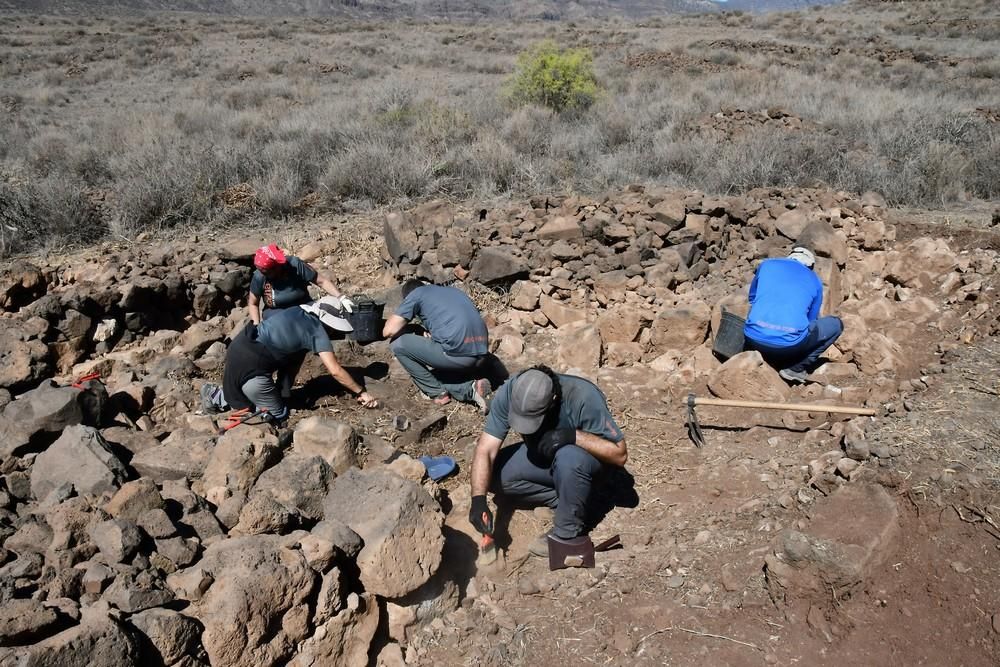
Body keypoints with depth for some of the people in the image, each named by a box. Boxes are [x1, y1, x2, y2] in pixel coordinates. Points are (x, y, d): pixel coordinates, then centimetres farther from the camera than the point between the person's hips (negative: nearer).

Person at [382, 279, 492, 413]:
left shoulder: (416, 294, 10)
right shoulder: (453, 290, 28)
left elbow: (388, 331, 5)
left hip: (458, 354, -7)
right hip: (482, 358, 7)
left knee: (398, 345, 9)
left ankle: (437, 393, 10)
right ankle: (470, 389, 5)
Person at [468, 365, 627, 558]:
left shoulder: (583, 397, -35)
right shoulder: (508, 392, -26)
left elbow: (620, 455, -28)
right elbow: (486, 449, -26)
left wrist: (574, 435, -41)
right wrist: (478, 499, -39)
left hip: (588, 456, -4)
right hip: (542, 454, 5)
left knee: (568, 457, -38)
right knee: (494, 475, -16)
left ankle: (568, 532, -15)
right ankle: (570, 502, -5)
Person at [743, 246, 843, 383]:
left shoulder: (767, 264, 19)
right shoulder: (815, 281, 17)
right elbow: (811, 319, 29)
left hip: (754, 337, 3)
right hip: (789, 343, -3)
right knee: (836, 324, 22)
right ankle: (795, 368, 11)